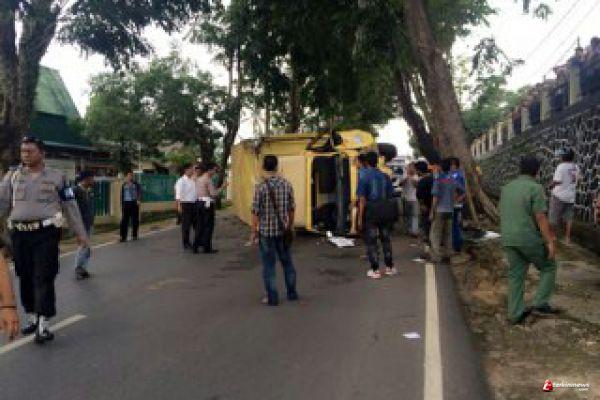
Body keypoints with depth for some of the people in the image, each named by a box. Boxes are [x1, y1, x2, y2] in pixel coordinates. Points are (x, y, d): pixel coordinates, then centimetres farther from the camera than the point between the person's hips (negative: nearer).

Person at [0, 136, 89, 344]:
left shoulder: (56, 177, 2)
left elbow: (70, 206, 5)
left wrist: (80, 232, 4)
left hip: (46, 233, -4)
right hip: (19, 234, 4)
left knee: (43, 279, -7)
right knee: (26, 279, 12)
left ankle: (43, 325, -3)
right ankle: (32, 318, 28)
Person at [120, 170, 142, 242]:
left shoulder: (136, 184, 4)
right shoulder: (124, 185, 10)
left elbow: (139, 192, -8)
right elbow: (122, 196, 12)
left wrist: (139, 200, -26)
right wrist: (122, 206, 8)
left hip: (134, 203, -1)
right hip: (126, 203, 1)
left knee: (135, 220, 3)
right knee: (124, 220, -6)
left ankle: (134, 235, 15)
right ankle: (123, 237, -6)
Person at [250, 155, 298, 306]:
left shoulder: (261, 187, -12)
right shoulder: (287, 184, -1)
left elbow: (255, 212, -10)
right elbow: (292, 209, 4)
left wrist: (254, 232, -1)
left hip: (266, 231, -3)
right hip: (283, 231, 4)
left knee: (269, 265, 7)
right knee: (287, 262, 17)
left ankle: (272, 298, 13)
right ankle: (292, 293, 27)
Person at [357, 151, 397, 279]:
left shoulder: (364, 178, -9)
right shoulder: (385, 177, 3)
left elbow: (362, 200, -13)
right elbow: (391, 197, 6)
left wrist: (360, 218, -9)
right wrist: (390, 214, 15)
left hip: (371, 212, -4)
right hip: (385, 212, 4)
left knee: (371, 241, 4)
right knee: (386, 239, 17)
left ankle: (375, 270, 5)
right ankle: (389, 267, 25)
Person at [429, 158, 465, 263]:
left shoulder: (438, 181, -12)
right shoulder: (453, 181, 5)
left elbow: (435, 198, -14)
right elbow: (462, 193, 12)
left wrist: (432, 212, -9)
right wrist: (453, 201, 14)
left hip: (439, 211, -5)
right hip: (450, 210, 6)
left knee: (435, 234, 0)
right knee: (448, 233, 13)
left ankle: (436, 256, -3)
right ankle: (447, 254, 19)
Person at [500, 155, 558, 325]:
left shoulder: (507, 188, 9)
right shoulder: (535, 188, -12)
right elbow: (541, 218, -16)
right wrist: (550, 242, -12)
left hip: (509, 240, 6)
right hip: (530, 239, -6)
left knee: (516, 276, 11)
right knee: (548, 268, 16)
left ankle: (516, 314, 13)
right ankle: (540, 303, 10)